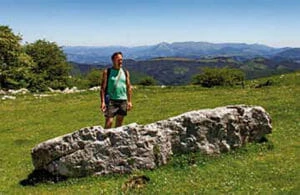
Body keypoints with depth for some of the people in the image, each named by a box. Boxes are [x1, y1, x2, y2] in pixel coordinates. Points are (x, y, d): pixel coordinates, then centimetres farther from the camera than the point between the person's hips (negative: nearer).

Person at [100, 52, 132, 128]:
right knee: (109, 122, -11)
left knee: (119, 123, 9)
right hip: (111, 100, -3)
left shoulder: (125, 72, 11)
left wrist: (129, 101, 7)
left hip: (123, 100, 4)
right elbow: (103, 88, -2)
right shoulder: (107, 72, 1)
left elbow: (128, 87, 13)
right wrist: (102, 102, -10)